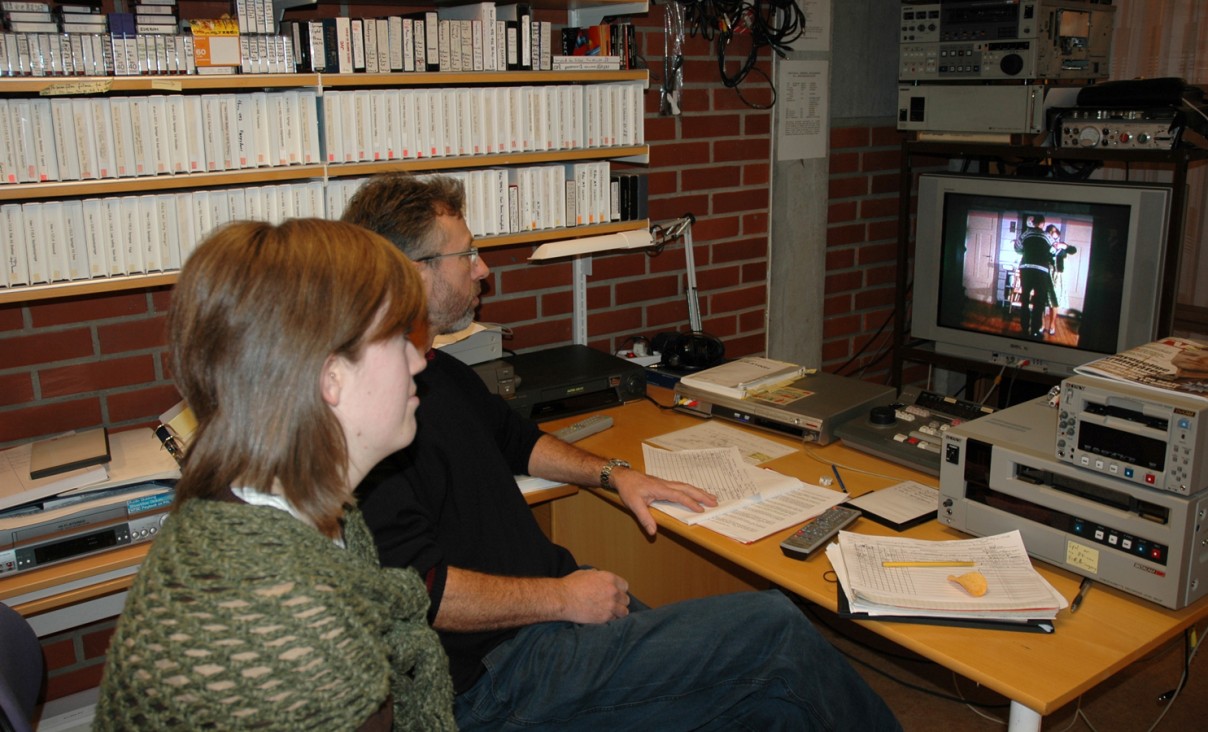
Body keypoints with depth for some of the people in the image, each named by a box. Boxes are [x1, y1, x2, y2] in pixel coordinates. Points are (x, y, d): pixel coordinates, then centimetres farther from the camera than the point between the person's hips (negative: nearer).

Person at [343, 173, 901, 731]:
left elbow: (514, 438, 30)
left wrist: (613, 473, 17)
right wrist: (559, 599, -18)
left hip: (547, 598, 9)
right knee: (774, 627, -11)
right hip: (494, 671, -9)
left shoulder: (438, 371, 14)